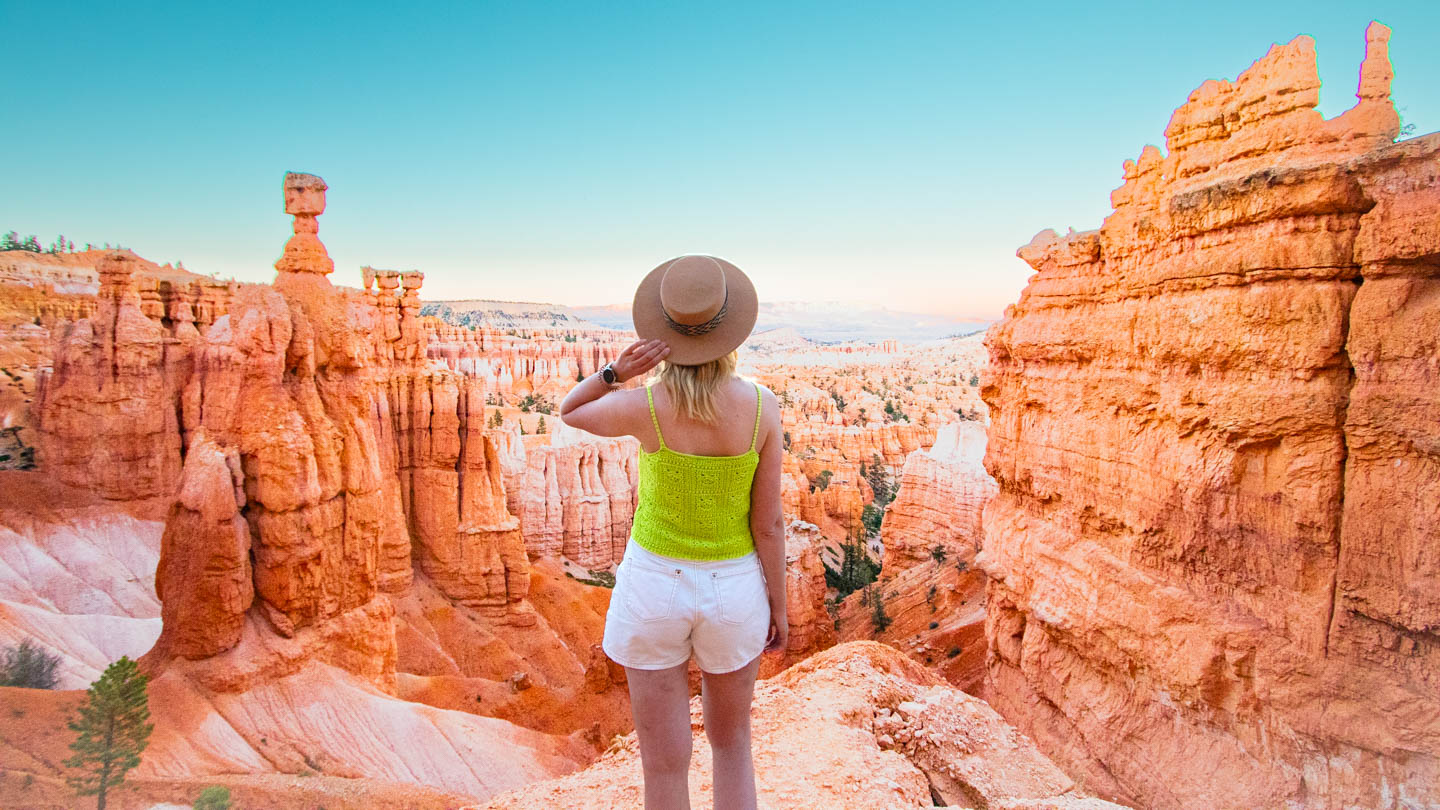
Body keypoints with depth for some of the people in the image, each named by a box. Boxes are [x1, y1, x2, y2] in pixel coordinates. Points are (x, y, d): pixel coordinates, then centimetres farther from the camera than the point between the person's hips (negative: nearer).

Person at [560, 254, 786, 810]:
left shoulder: (644, 406, -20)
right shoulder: (761, 405, -17)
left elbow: (569, 413, 3)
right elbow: (768, 522, -10)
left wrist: (617, 371, -15)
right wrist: (779, 606, 4)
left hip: (655, 584, -1)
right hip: (731, 588, 2)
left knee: (665, 762, 15)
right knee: (731, 743, 25)